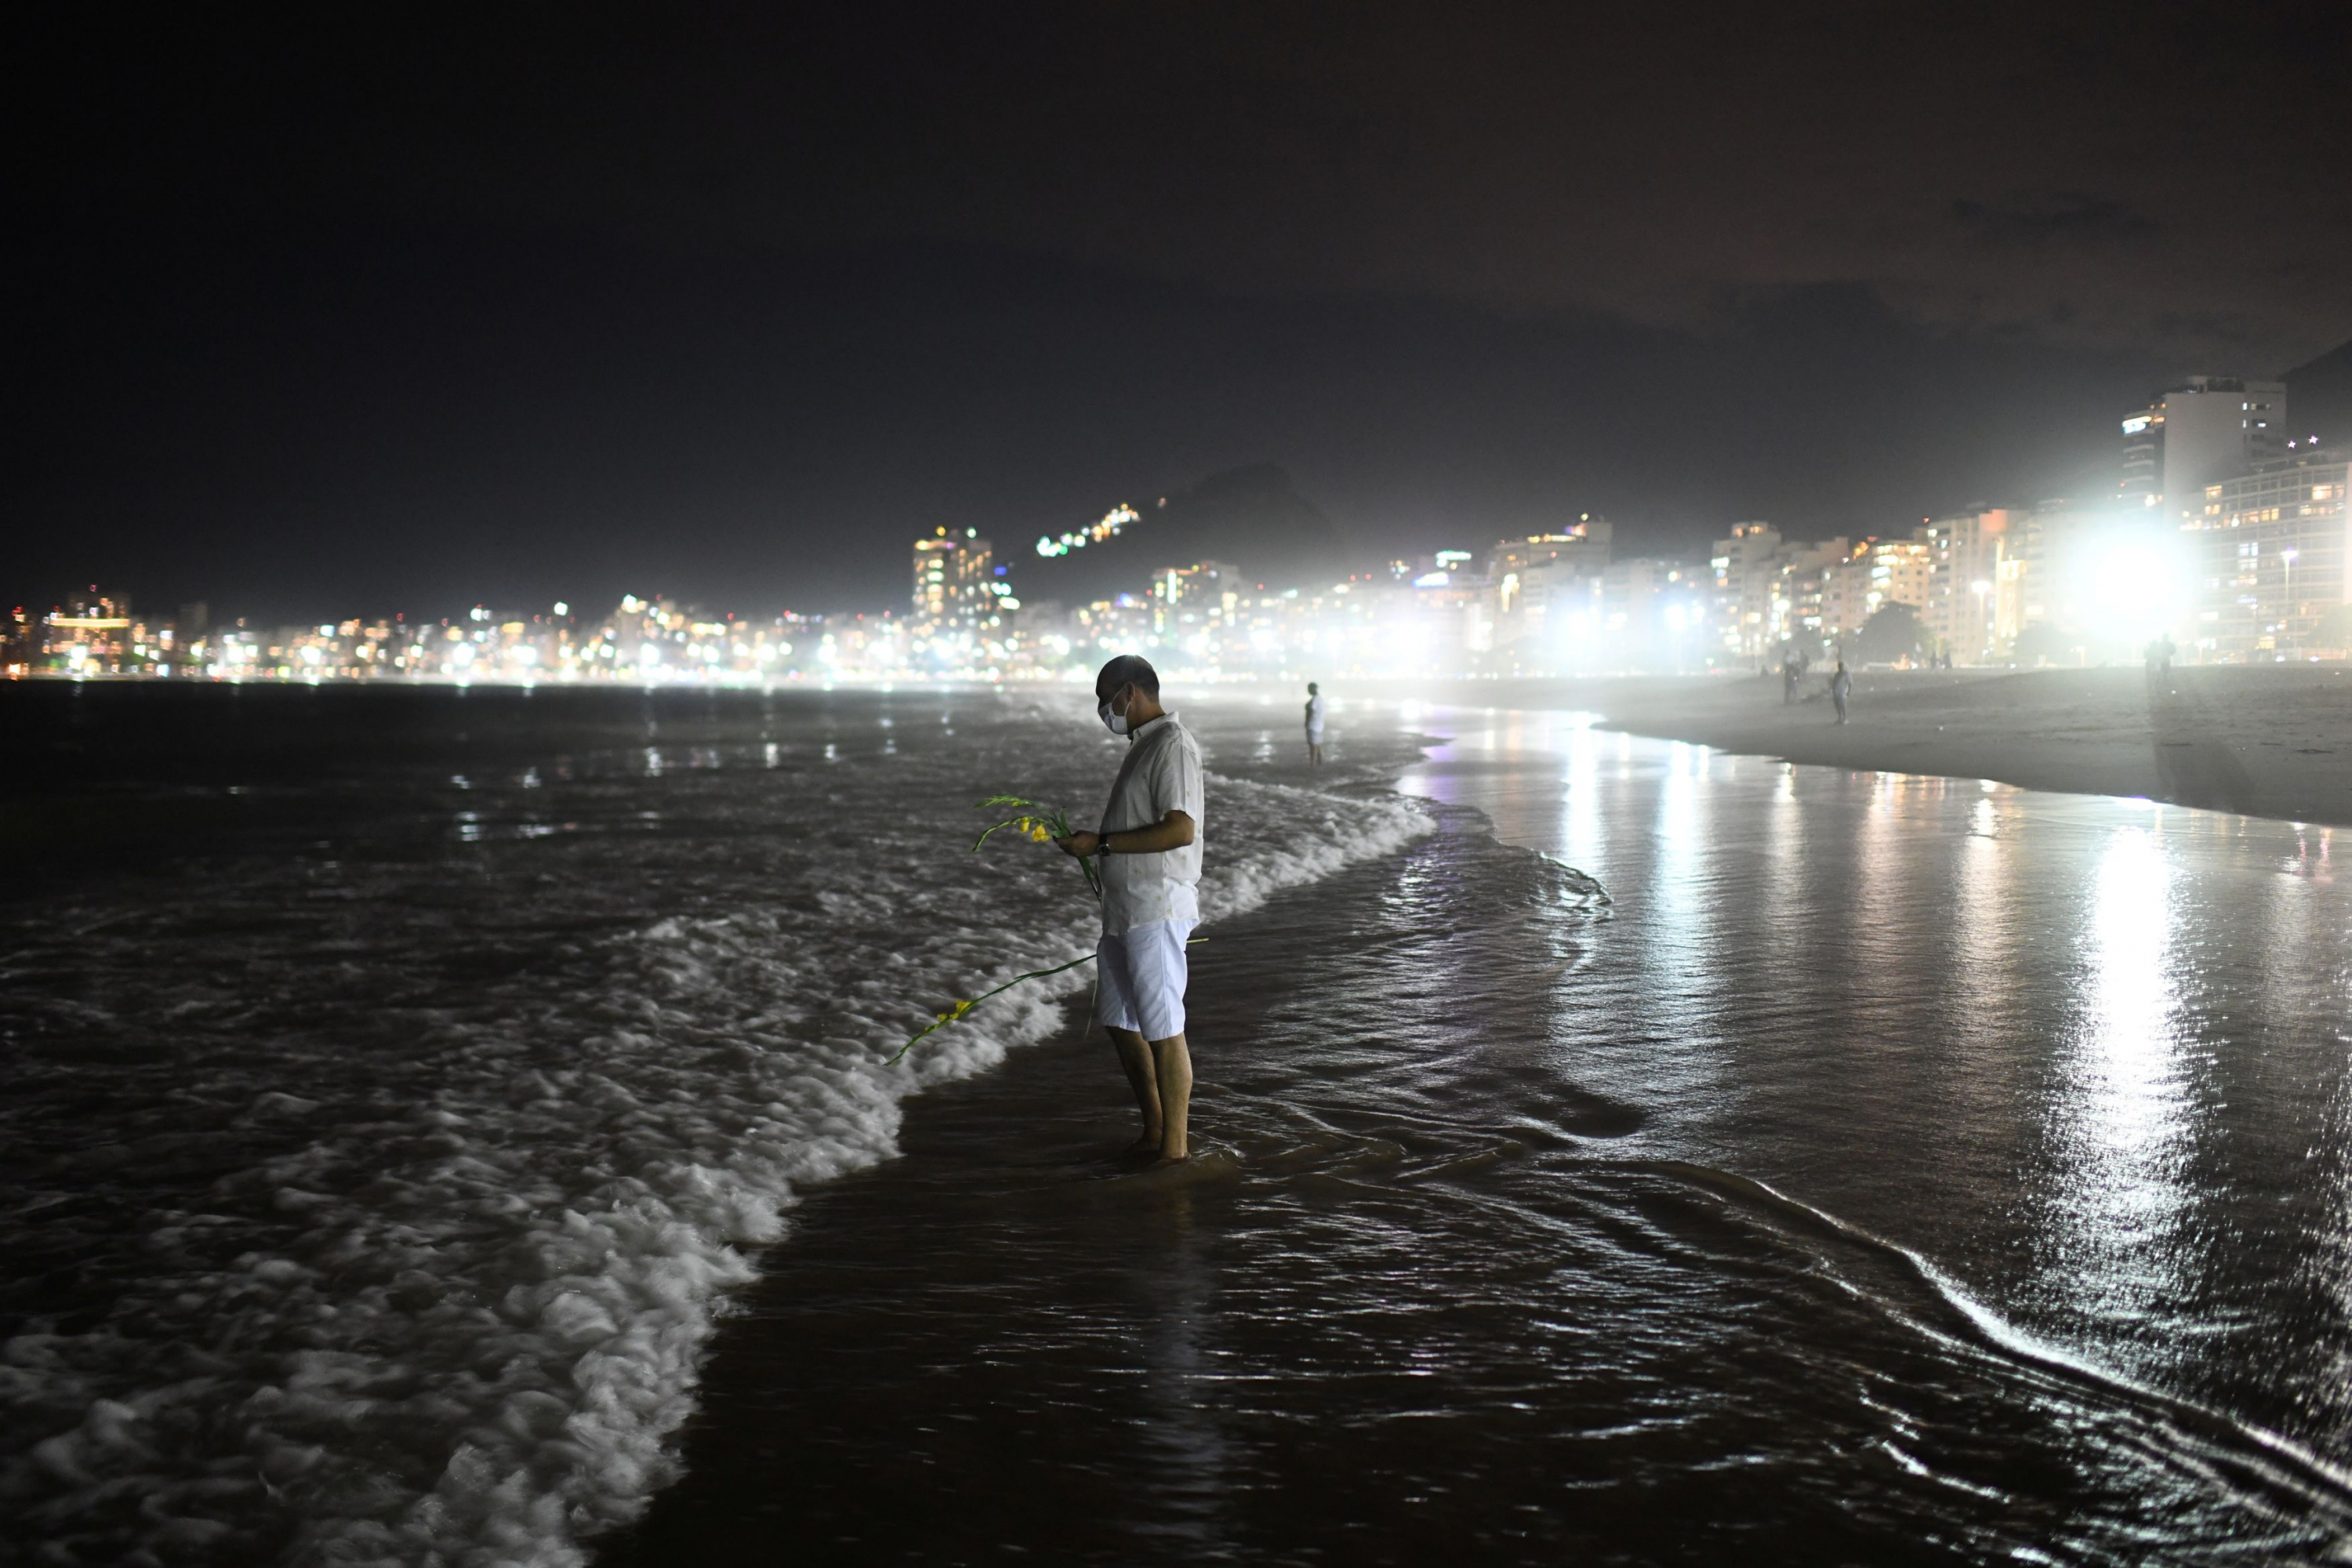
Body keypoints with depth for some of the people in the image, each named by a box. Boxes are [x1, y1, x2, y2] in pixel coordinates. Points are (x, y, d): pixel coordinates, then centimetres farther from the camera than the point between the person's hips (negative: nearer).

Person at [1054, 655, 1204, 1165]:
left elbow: (1180, 830, -23)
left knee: (1163, 1029, -4)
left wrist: (1100, 843, -18)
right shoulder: (1145, 744, 18)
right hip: (1126, 910, 11)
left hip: (1156, 911, -11)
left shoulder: (1172, 744, -13)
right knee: (1121, 1022, 16)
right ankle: (1154, 1134, 27)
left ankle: (1175, 1148, 5)